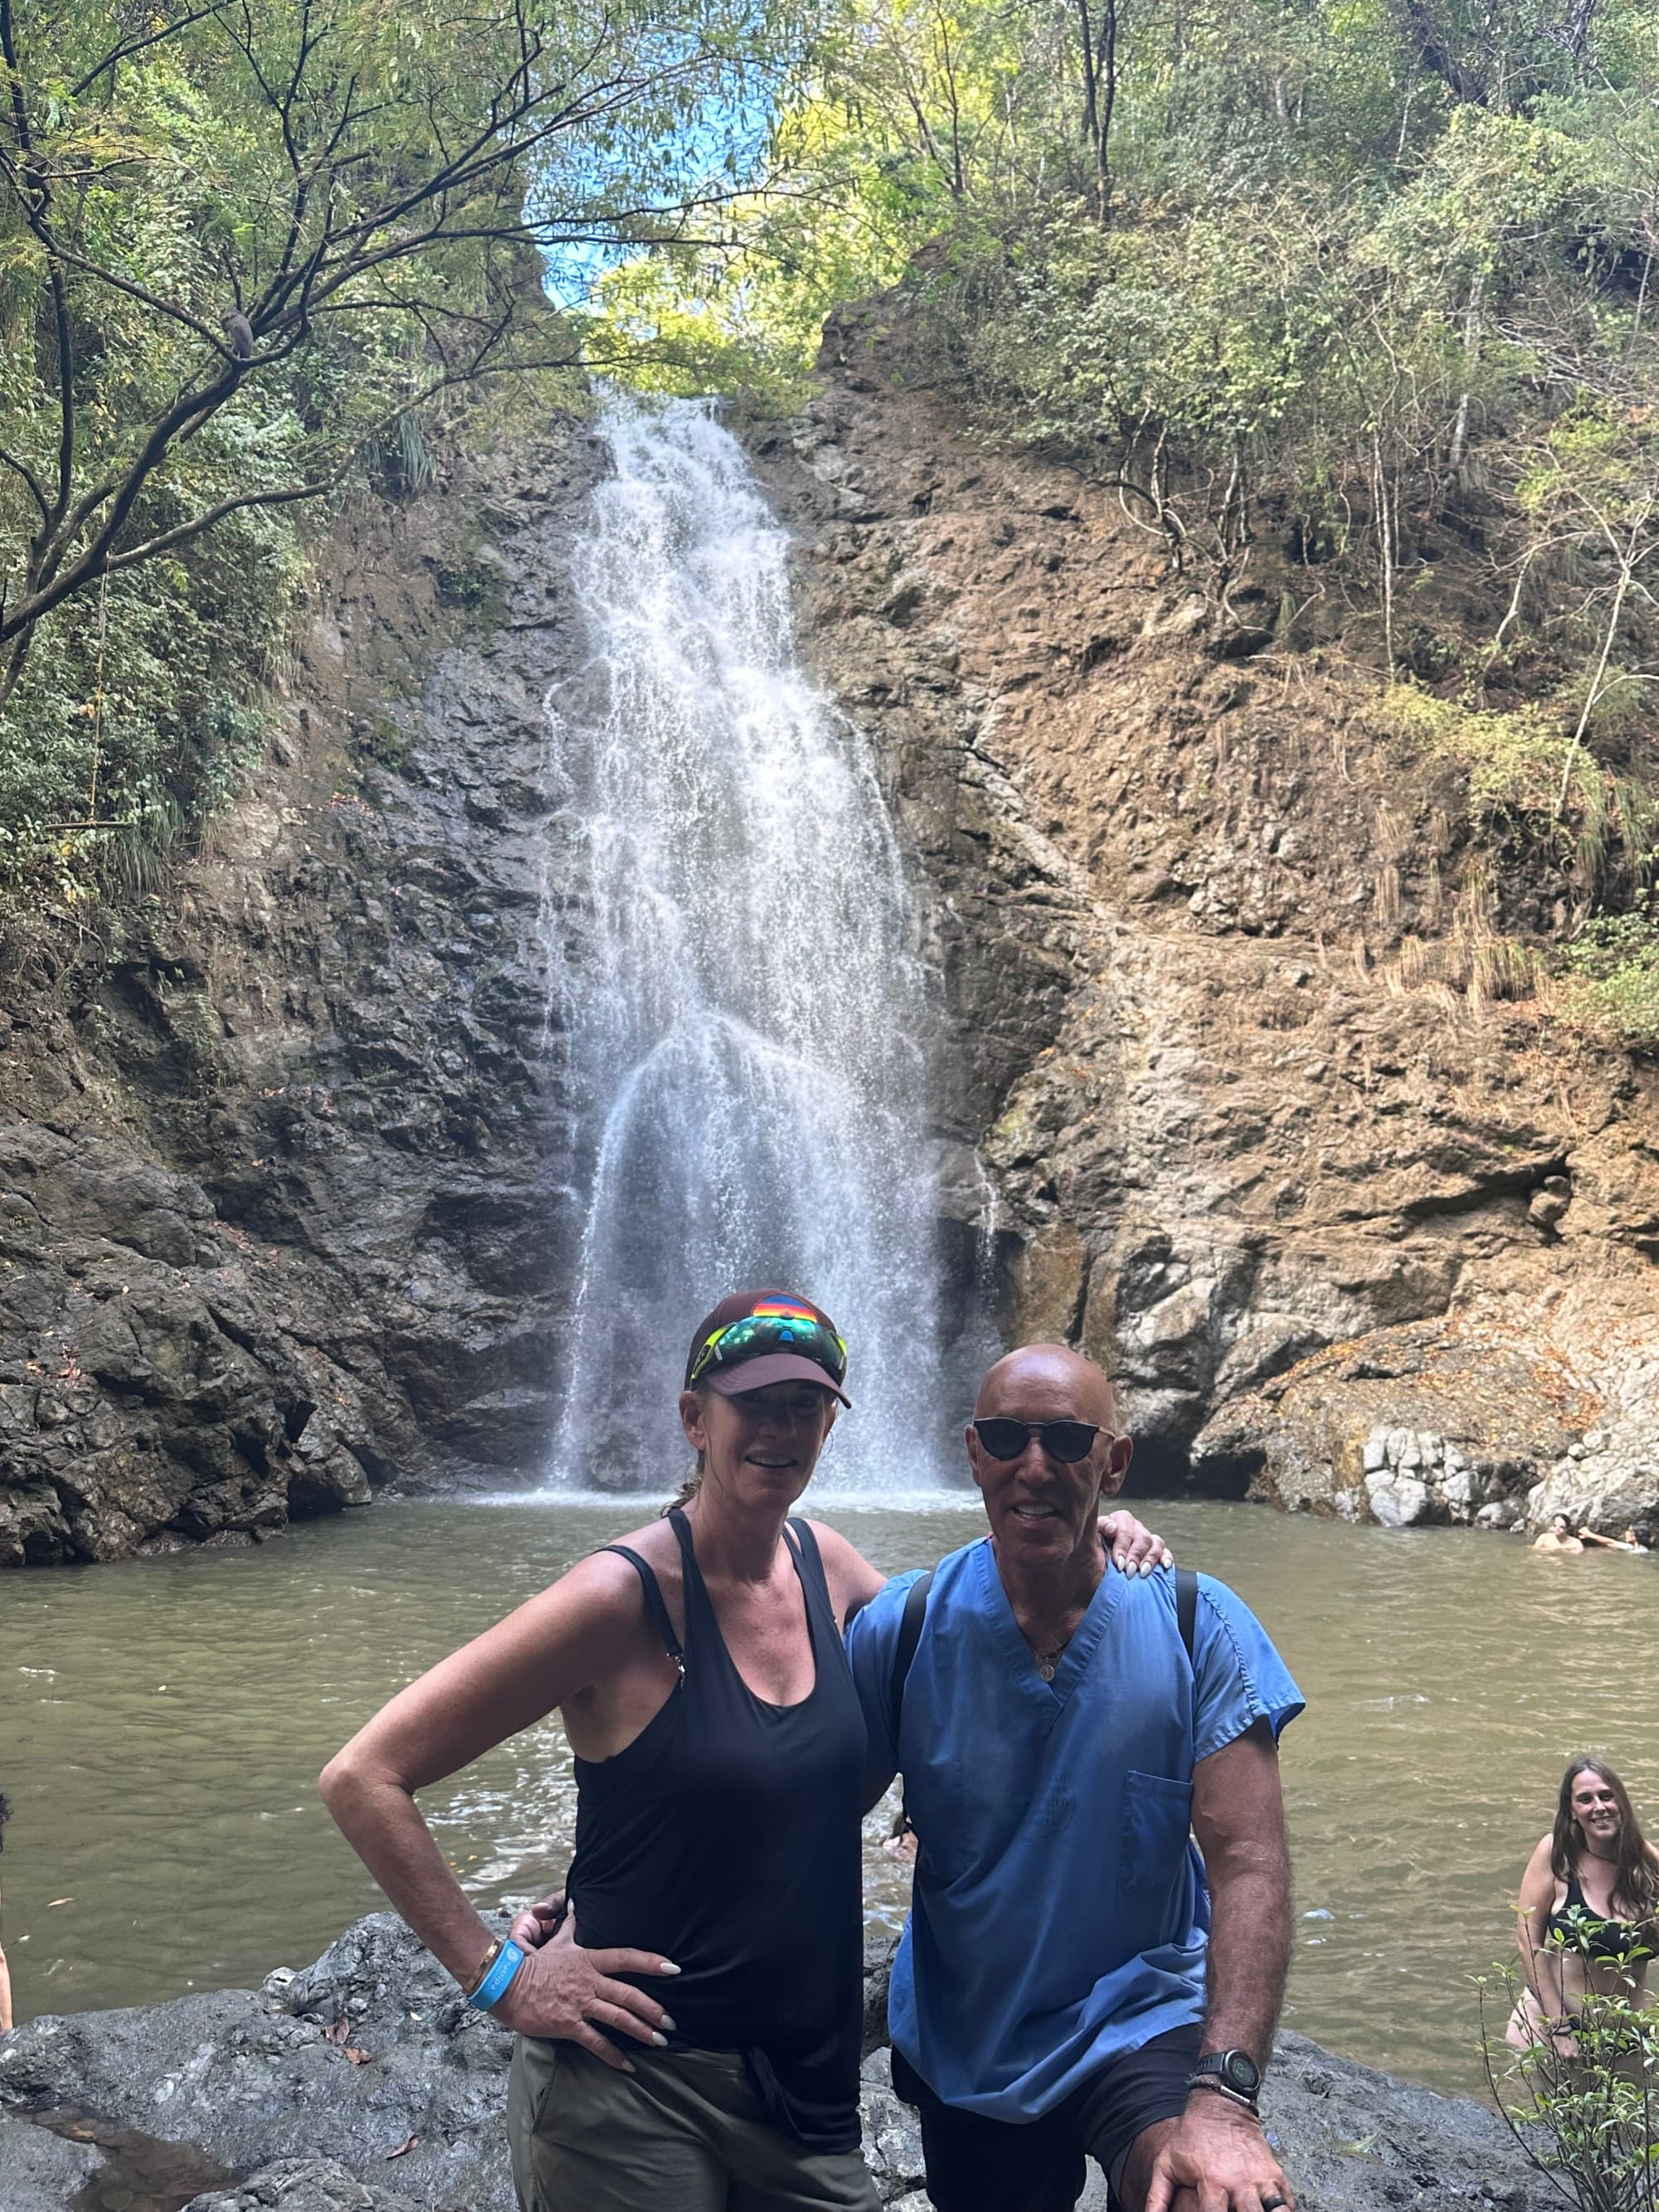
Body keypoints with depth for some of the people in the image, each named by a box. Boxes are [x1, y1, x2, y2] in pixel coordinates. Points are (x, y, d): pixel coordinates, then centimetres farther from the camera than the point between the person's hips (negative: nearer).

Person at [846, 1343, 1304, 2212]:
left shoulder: (1196, 1626, -12)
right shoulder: (901, 1629, -11)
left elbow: (1247, 1863, -17)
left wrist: (1222, 2096, -28)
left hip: (1145, 2020, -2)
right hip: (963, 2053, 3)